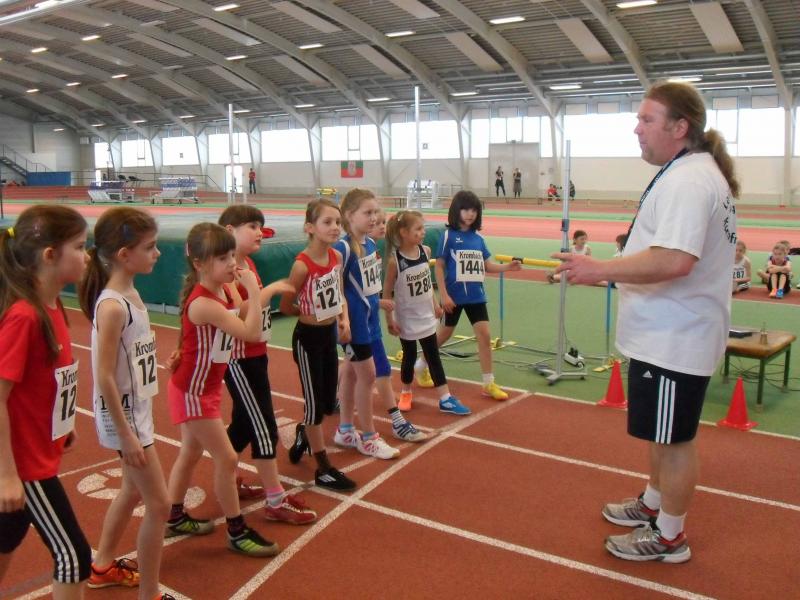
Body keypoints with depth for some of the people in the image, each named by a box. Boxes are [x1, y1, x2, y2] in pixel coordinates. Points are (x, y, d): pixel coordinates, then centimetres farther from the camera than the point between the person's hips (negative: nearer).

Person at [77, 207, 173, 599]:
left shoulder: (129, 294, 3)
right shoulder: (112, 306, -24)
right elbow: (104, 377, -23)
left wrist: (135, 424, 18)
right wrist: (126, 434, -20)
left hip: (138, 411, 9)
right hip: (124, 417, -9)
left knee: (133, 490, 24)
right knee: (159, 505, -1)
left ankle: (103, 566, 44)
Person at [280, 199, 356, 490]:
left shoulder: (337, 257, -1)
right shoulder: (303, 264, -22)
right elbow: (286, 306, -14)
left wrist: (344, 319, -2)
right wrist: (310, 314, 1)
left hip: (330, 335, 7)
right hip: (308, 338, -7)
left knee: (328, 402, 17)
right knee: (316, 403, 4)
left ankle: (302, 435, 47)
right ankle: (324, 469, 17)